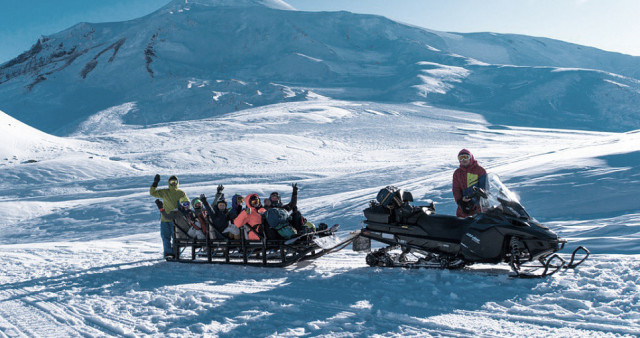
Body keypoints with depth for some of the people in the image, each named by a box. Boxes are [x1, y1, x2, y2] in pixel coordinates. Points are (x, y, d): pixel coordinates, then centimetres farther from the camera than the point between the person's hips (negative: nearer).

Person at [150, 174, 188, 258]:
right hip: (165, 219, 2)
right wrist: (155, 183, -3)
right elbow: (152, 193, 7)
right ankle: (168, 252, 11)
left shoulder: (181, 193, 5)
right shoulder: (164, 192, 8)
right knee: (165, 236, 3)